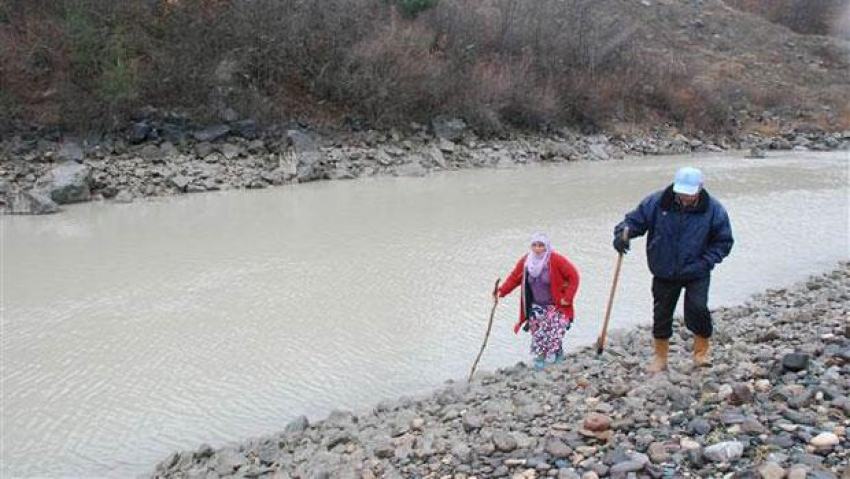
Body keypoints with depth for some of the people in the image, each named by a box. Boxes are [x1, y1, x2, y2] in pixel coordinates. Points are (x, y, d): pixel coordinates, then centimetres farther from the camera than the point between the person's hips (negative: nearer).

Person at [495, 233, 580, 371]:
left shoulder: (556, 260, -18)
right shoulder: (525, 261, -5)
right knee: (538, 336, 6)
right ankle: (540, 360, 22)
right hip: (536, 307, 4)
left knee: (554, 337, -8)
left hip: (556, 307, -4)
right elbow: (514, 278, 2)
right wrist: (501, 291, -11)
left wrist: (567, 298, -15)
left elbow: (573, 276, -14)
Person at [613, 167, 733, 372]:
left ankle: (701, 352, 8)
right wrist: (622, 234, -26)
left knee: (697, 308, -19)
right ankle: (660, 358, 29)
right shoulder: (657, 202, -12)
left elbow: (724, 241, -1)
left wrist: (705, 262, -14)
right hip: (664, 272, 2)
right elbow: (634, 220, -4)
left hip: (696, 273, -1)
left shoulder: (713, 209, -10)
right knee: (661, 314, 8)